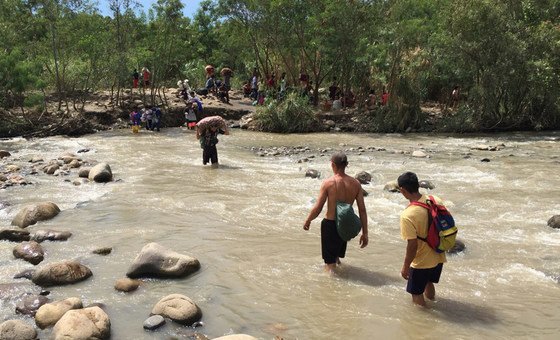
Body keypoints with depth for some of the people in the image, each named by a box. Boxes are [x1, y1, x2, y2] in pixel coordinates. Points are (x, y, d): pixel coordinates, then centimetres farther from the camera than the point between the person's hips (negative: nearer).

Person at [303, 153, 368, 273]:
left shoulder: (328, 182, -16)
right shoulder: (355, 183, -5)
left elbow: (317, 208, -12)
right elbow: (362, 210, -4)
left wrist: (307, 221, 6)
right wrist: (365, 233, 4)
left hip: (330, 224, -4)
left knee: (330, 263, 8)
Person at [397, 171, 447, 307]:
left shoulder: (407, 215, -29)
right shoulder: (436, 201, -10)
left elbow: (412, 245, -26)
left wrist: (405, 267, -11)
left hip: (421, 262, -7)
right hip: (438, 257, 7)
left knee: (416, 294, 15)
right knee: (428, 283, 32)